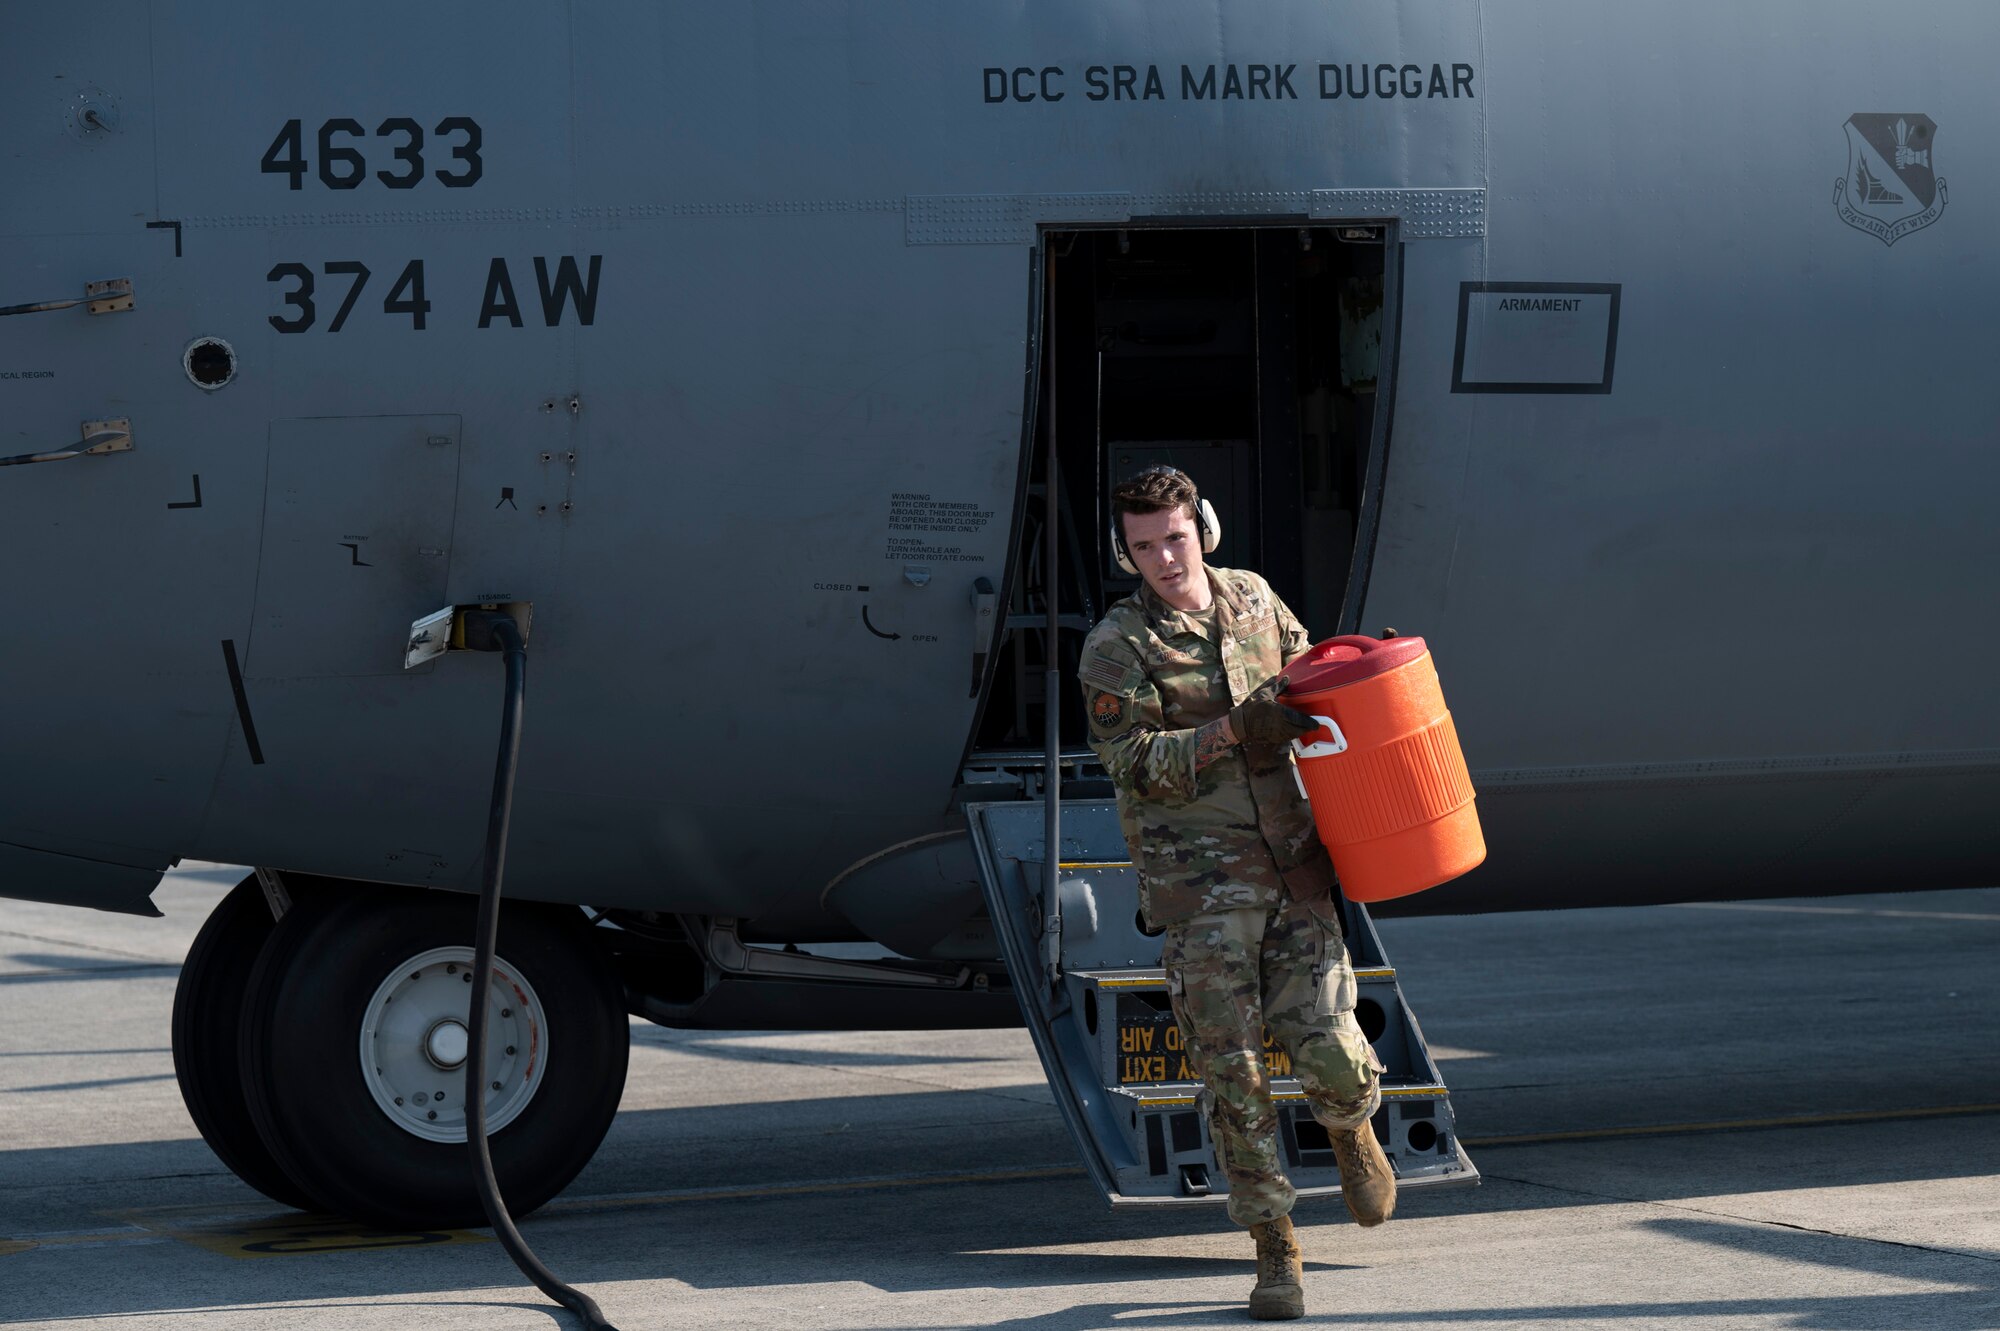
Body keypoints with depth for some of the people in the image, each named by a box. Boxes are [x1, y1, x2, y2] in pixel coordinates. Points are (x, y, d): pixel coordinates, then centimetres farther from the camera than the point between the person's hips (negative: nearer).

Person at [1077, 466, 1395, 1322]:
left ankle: (1352, 1130, 32)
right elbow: (1134, 766, -12)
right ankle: (1276, 1251, 8)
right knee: (1231, 1067, -4)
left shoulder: (1254, 599, 10)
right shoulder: (1116, 648, -4)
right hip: (1198, 881, -3)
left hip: (1294, 864, 3)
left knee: (1328, 1045, -6)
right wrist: (1235, 730, -21)